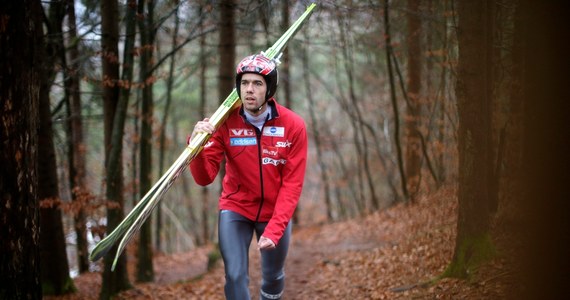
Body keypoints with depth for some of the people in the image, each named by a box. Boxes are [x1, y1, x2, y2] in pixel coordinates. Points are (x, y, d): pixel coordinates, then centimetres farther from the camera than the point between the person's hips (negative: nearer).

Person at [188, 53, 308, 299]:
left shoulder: (293, 125, -17)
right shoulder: (225, 122, -17)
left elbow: (292, 184, -15)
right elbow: (204, 178, -18)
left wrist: (274, 229, -24)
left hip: (275, 213, 1)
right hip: (236, 209, -1)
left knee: (273, 277, 16)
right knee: (236, 277, -12)